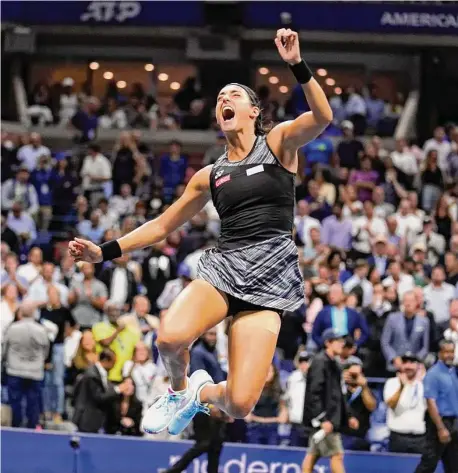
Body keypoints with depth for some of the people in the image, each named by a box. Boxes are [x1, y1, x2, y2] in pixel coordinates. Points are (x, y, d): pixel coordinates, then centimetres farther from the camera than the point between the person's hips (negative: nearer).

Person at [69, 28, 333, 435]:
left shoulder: (278, 143, 5)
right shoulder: (210, 176, 15)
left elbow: (322, 117, -15)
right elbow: (163, 225, 23)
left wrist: (296, 64, -27)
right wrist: (105, 252, 14)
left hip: (271, 275, -3)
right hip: (223, 266, 3)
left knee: (240, 405, -16)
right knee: (170, 337, -32)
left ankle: (204, 393, 23)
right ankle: (180, 390, 4)